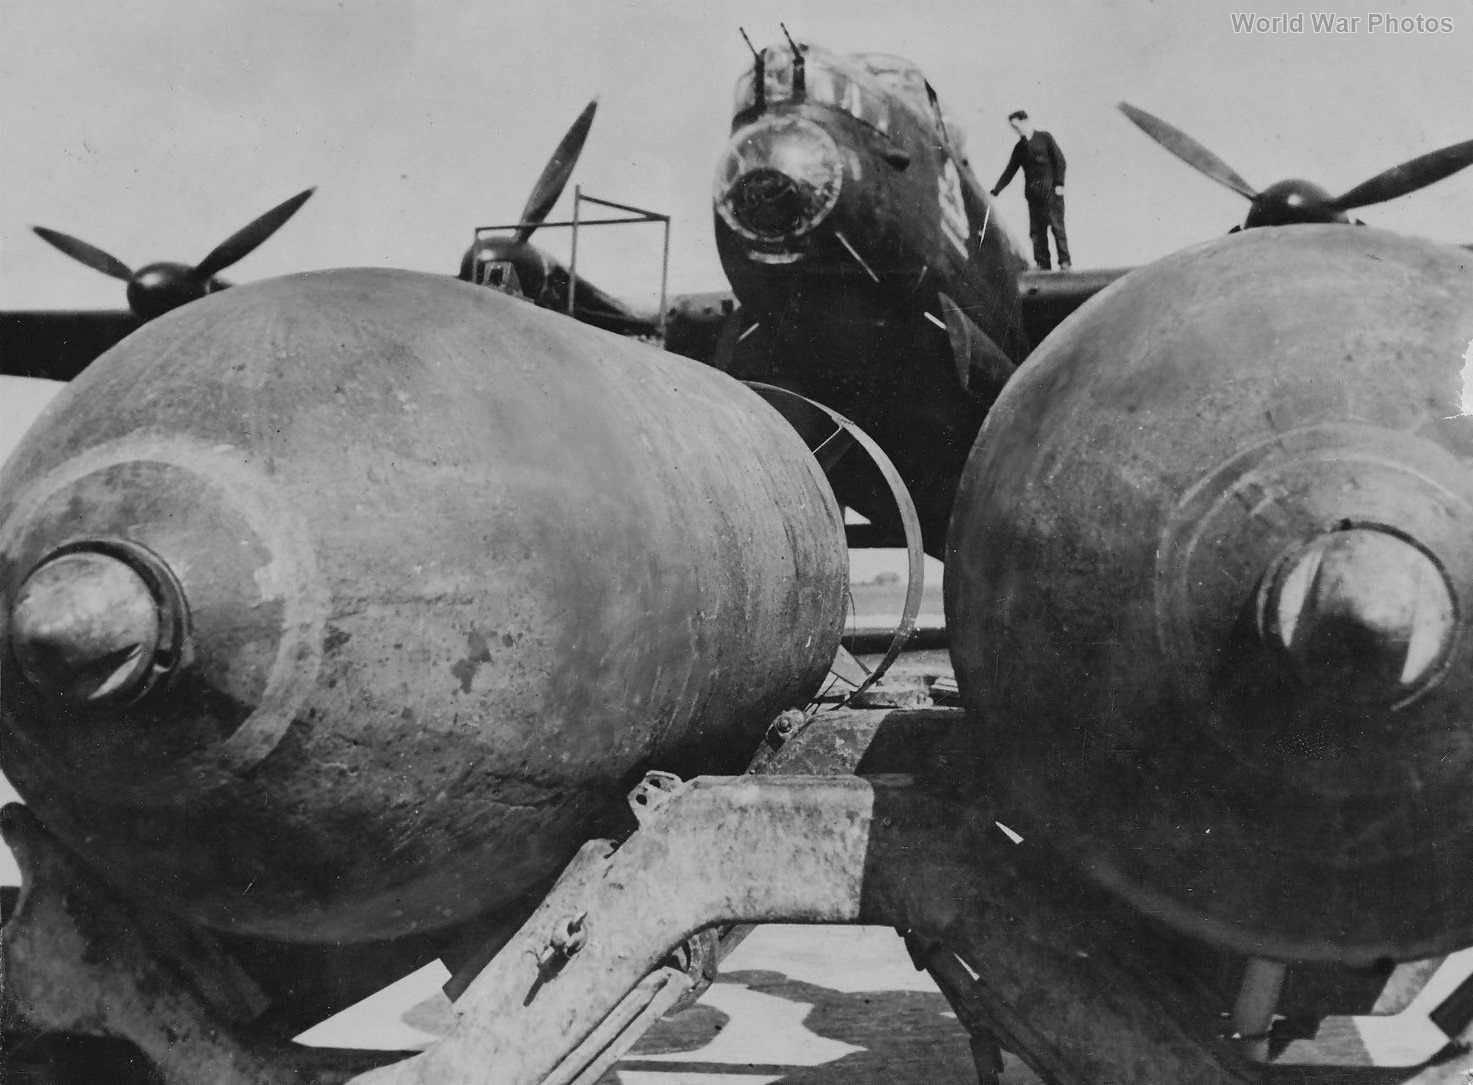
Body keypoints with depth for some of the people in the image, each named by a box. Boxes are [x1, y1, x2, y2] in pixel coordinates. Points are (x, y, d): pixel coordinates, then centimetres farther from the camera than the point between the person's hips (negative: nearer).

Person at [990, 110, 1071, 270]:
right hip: (1032, 192, 5)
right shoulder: (1019, 147, 16)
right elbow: (1010, 171, 18)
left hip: (1050, 189, -5)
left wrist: (1059, 183, -9)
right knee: (1036, 229, -1)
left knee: (1056, 225, -9)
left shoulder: (1045, 138, 3)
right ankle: (1042, 263, 1)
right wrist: (996, 190, 10)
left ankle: (1064, 261, -7)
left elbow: (1059, 160, -1)